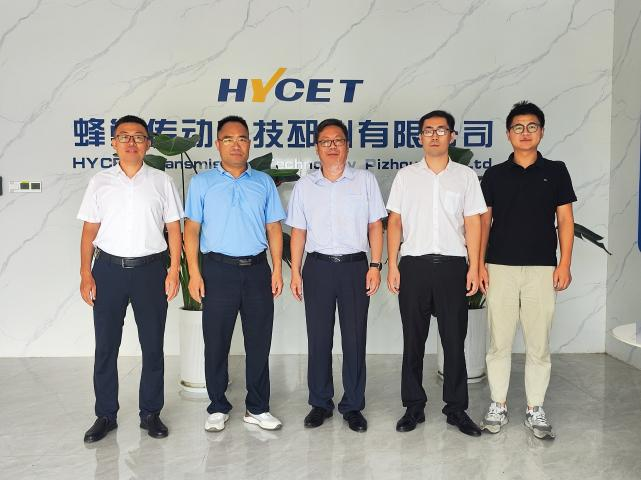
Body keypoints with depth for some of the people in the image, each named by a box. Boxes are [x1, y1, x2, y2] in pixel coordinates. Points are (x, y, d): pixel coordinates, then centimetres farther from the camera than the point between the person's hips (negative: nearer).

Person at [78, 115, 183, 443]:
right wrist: (85, 274, -3)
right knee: (105, 346, 6)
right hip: (108, 268, 1)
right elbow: (89, 231, 5)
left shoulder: (161, 182, 4)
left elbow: (174, 229, 3)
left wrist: (174, 270, -6)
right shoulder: (100, 182, 6)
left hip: (150, 268, 0)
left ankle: (150, 413, 21)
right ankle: (105, 415, 20)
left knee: (153, 345, 7)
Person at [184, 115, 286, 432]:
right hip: (218, 269, -1)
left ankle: (257, 408, 19)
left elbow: (274, 228, 9)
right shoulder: (202, 183, 5)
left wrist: (277, 270, 1)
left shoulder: (264, 182, 10)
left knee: (259, 341, 7)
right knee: (216, 342, 5)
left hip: (257, 268, 2)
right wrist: (194, 273, -8)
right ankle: (218, 408, 20)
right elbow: (191, 229, 2)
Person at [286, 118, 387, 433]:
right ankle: (320, 403, 19)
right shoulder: (304, 186, 10)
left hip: (354, 265, -1)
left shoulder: (365, 181, 5)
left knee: (354, 338, 3)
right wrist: (295, 271, 3)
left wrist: (376, 265, -4)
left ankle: (352, 406, 15)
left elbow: (375, 226, 4)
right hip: (317, 266, 1)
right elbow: (298, 231, 10)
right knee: (318, 338, 6)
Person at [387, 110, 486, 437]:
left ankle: (456, 409, 15)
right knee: (413, 340, 6)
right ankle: (413, 407, 17)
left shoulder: (465, 176, 7)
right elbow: (395, 222, 7)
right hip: (414, 264, 1)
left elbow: (472, 223, 4)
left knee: (454, 340, 3)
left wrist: (474, 267, -4)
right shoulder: (406, 176, 8)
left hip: (452, 265, 0)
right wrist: (392, 265, -1)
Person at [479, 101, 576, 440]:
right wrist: (480, 264, 0)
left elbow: (565, 220, 5)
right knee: (499, 342, 5)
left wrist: (564, 264, -4)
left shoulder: (555, 171, 6)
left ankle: (535, 409, 17)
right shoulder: (494, 175, 7)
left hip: (542, 268, 0)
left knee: (539, 344, 5)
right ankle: (498, 405, 17)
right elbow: (484, 221, 8)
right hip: (500, 268, 1)